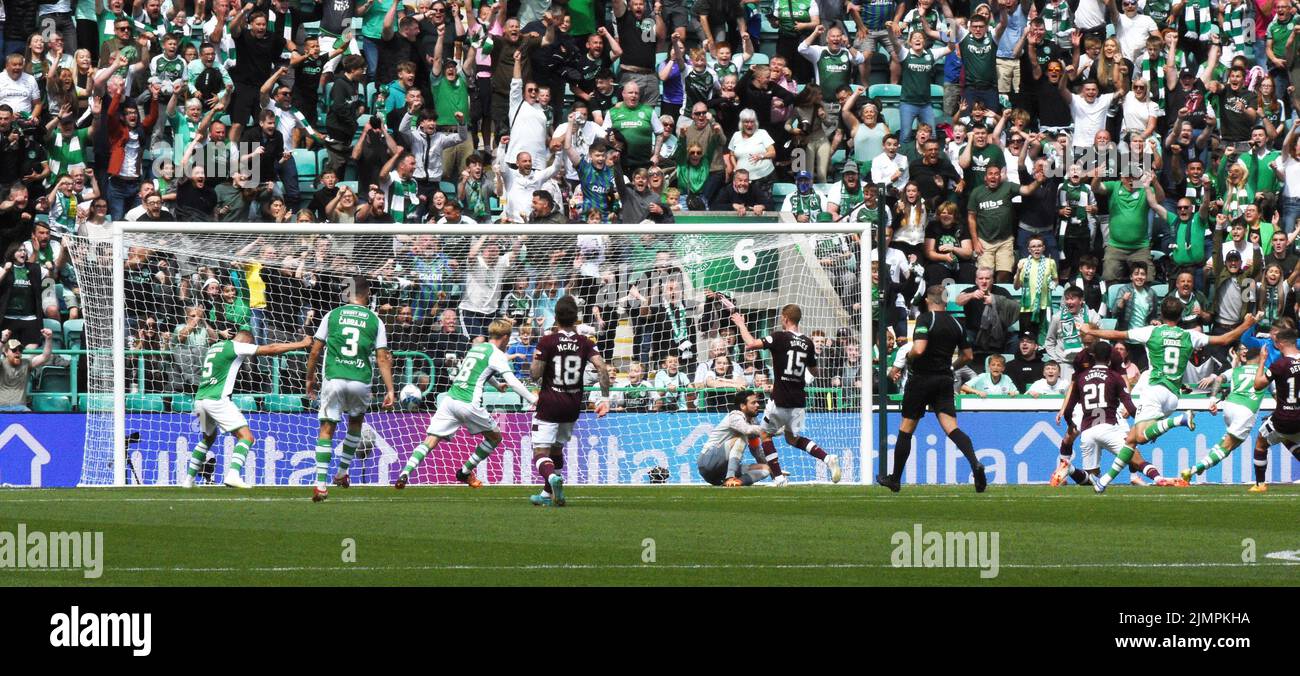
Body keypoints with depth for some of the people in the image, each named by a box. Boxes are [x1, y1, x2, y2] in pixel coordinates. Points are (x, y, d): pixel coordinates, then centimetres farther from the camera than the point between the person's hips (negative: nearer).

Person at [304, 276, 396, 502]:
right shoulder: (375, 321, 6)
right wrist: (390, 389, 4)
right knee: (356, 423, 26)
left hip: (334, 379, -1)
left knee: (327, 429, 0)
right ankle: (343, 473, 29)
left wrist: (310, 378, 19)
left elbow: (315, 351, 6)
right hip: (361, 381, 1)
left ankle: (321, 483, -11)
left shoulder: (332, 316, 5)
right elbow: (382, 358, 2)